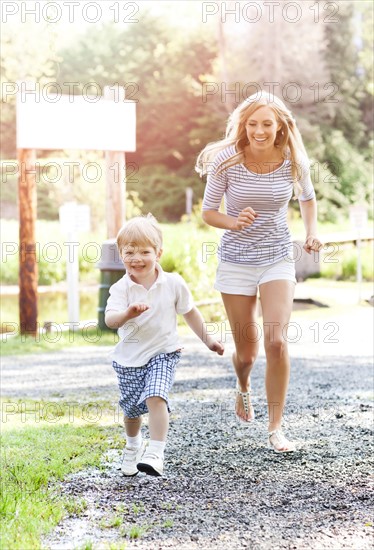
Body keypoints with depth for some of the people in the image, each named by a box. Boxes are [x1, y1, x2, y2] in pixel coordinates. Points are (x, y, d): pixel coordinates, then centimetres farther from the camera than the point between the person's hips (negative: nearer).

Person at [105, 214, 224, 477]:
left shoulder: (173, 283, -8)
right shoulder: (121, 288, -12)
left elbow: (190, 312, 8)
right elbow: (110, 319, -27)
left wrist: (208, 340, 13)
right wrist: (127, 314, -48)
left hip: (163, 353, -1)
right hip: (129, 357, 1)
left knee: (156, 396, -24)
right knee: (132, 408, 13)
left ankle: (156, 453, -23)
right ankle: (133, 445, 44)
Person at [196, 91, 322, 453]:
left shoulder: (293, 161, -8)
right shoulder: (227, 161, -14)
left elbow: (307, 197, 13)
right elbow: (208, 212, -5)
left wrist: (311, 232, -4)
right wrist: (234, 223, -25)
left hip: (278, 259, 0)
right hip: (236, 260, 0)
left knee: (276, 341, -17)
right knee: (246, 352, 8)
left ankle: (275, 428, -3)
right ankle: (243, 388, 46)